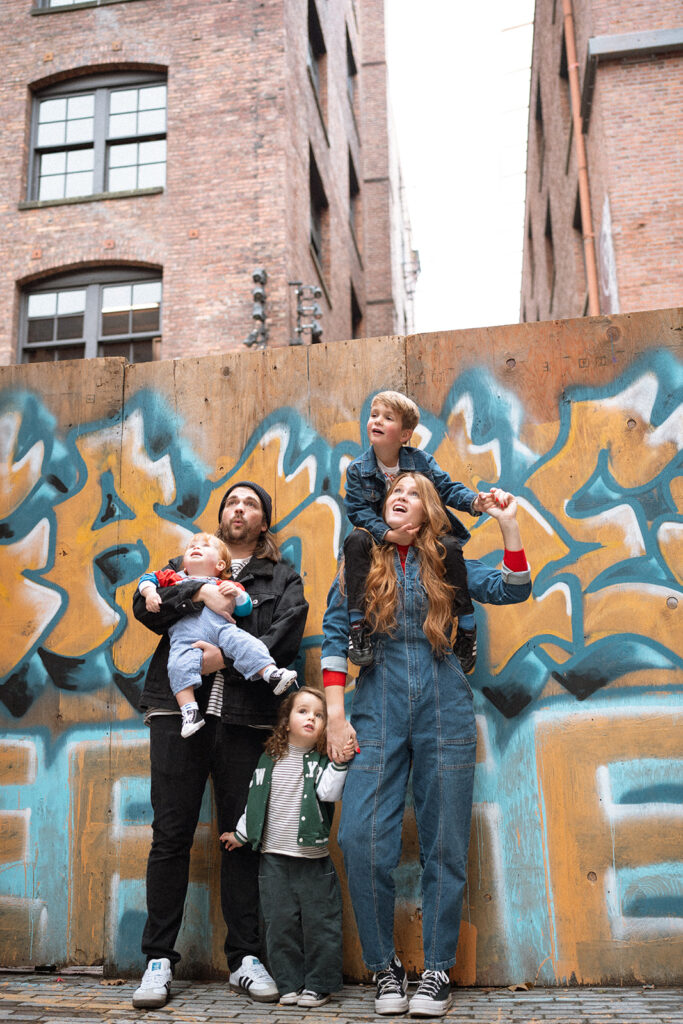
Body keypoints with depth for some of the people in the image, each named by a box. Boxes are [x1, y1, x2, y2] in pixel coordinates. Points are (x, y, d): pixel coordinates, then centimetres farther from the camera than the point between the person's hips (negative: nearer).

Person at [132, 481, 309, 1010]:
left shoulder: (283, 577, 15)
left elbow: (287, 637, -2)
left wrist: (227, 658, -13)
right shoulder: (188, 564, 20)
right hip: (179, 709, 1)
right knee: (171, 834, 0)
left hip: (244, 718, 0)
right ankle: (159, 960, 9)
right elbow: (145, 606, 4)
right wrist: (198, 592, -12)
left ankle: (245, 959, 13)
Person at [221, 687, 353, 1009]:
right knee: (280, 922, 6)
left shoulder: (322, 761, 0)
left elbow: (329, 793, -16)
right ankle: (290, 984, 19)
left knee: (319, 921, 1)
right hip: (275, 858, 2)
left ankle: (319, 984, 15)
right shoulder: (270, 760, 7)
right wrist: (240, 834, 21)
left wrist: (339, 764, -25)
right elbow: (254, 802, 16)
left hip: (314, 860, -2)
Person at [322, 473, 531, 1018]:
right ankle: (385, 966, 10)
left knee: (445, 845, 3)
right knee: (362, 841, -9)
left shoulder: (446, 562, 11)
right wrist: (335, 713, -2)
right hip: (378, 711, 0)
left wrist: (508, 524, -7)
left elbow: (513, 589, 2)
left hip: (444, 711, 1)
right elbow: (335, 636, 5)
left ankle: (437, 972, 17)